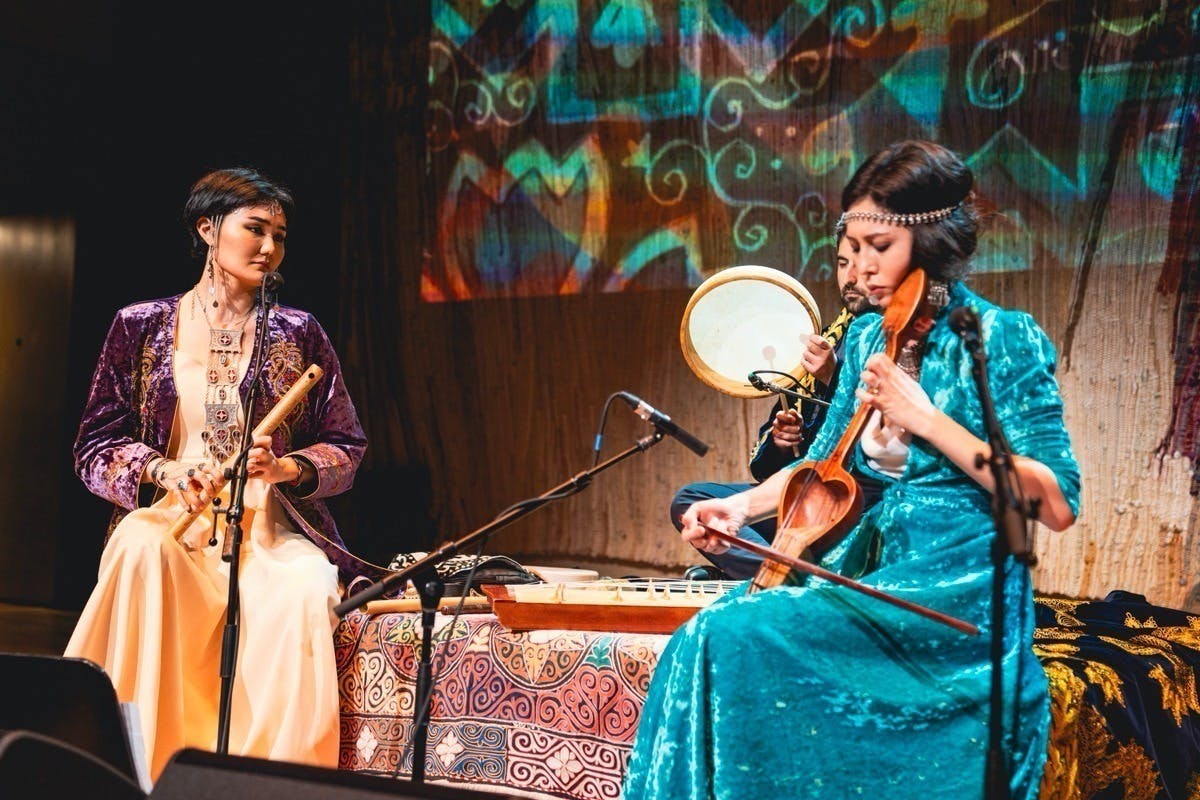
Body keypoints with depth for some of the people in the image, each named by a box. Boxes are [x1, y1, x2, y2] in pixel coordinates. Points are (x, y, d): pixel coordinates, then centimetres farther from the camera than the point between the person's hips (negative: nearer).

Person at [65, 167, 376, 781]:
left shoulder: (297, 334, 13)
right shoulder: (141, 327, 11)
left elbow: (346, 447, 12)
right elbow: (95, 448, 9)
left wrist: (285, 467, -10)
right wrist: (163, 470, -12)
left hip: (272, 528, 0)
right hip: (168, 519, 0)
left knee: (304, 593, -36)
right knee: (143, 551, -37)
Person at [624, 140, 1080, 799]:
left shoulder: (1004, 339, -7)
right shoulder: (867, 338, 12)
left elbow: (1057, 505, -14)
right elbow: (826, 464, 20)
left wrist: (926, 419, -19)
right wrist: (743, 505, 1)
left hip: (955, 592, -6)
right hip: (867, 567, 6)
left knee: (737, 635, -24)